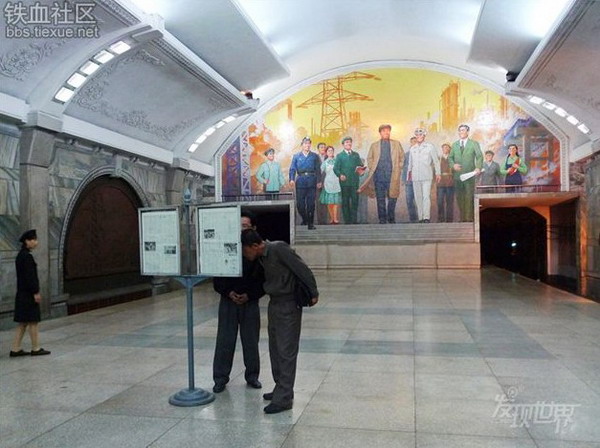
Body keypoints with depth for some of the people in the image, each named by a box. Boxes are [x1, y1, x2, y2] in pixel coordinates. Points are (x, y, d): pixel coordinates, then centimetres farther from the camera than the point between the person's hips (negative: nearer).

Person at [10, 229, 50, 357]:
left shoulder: (21, 255, 14)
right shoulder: (27, 256, -16)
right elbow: (29, 276, -20)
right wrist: (36, 292, -17)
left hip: (22, 294, 10)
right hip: (28, 294, -10)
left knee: (23, 323, 13)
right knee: (33, 321, 0)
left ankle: (15, 349, 17)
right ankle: (35, 349, 9)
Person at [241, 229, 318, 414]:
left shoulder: (279, 249, -20)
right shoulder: (262, 257, 6)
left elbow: (303, 269, -18)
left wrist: (313, 293, -12)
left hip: (288, 305, -9)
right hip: (274, 303, 9)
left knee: (286, 351, -4)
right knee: (275, 349, 16)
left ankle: (284, 398, 3)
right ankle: (281, 389, 29)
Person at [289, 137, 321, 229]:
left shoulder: (314, 156, 10)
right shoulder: (296, 156, 9)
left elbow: (318, 170, 7)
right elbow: (292, 169, 3)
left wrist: (319, 181, -3)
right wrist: (291, 179, -12)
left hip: (312, 181, 0)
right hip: (300, 181, 1)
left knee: (311, 203, -2)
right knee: (299, 203, 2)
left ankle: (311, 223, 4)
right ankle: (304, 219, 24)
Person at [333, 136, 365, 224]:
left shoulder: (356, 155, 20)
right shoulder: (339, 156, 12)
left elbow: (360, 165, 14)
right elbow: (335, 168, 3)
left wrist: (361, 168, -9)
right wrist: (340, 174, -16)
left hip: (355, 182, 2)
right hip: (344, 182, -2)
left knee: (355, 201, -1)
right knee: (345, 202, 0)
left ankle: (354, 220, 4)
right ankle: (347, 220, 5)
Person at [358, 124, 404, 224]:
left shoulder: (396, 144, 12)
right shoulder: (374, 145, 13)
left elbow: (402, 157, 14)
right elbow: (369, 158, 16)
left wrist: (398, 169, 5)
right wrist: (372, 169, 4)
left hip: (392, 175, 0)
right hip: (379, 175, 0)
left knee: (392, 198, 0)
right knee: (380, 199, 1)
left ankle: (391, 219, 10)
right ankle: (382, 220, 6)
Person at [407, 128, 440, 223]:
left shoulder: (430, 147, 4)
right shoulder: (412, 149, 15)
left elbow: (436, 161, 6)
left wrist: (438, 173, 3)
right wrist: (409, 171, 13)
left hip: (426, 176, -4)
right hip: (415, 177, 4)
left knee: (426, 196, -13)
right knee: (418, 198, 3)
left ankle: (427, 217, -14)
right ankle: (420, 218, 8)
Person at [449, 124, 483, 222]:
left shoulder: (474, 144, 6)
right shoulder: (454, 145, 16)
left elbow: (479, 156, -3)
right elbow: (450, 157, 15)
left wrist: (478, 167, -21)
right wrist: (453, 164, -7)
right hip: (458, 175, 3)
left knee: (469, 197, -6)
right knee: (459, 197, 3)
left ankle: (469, 218, -2)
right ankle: (462, 218, 10)